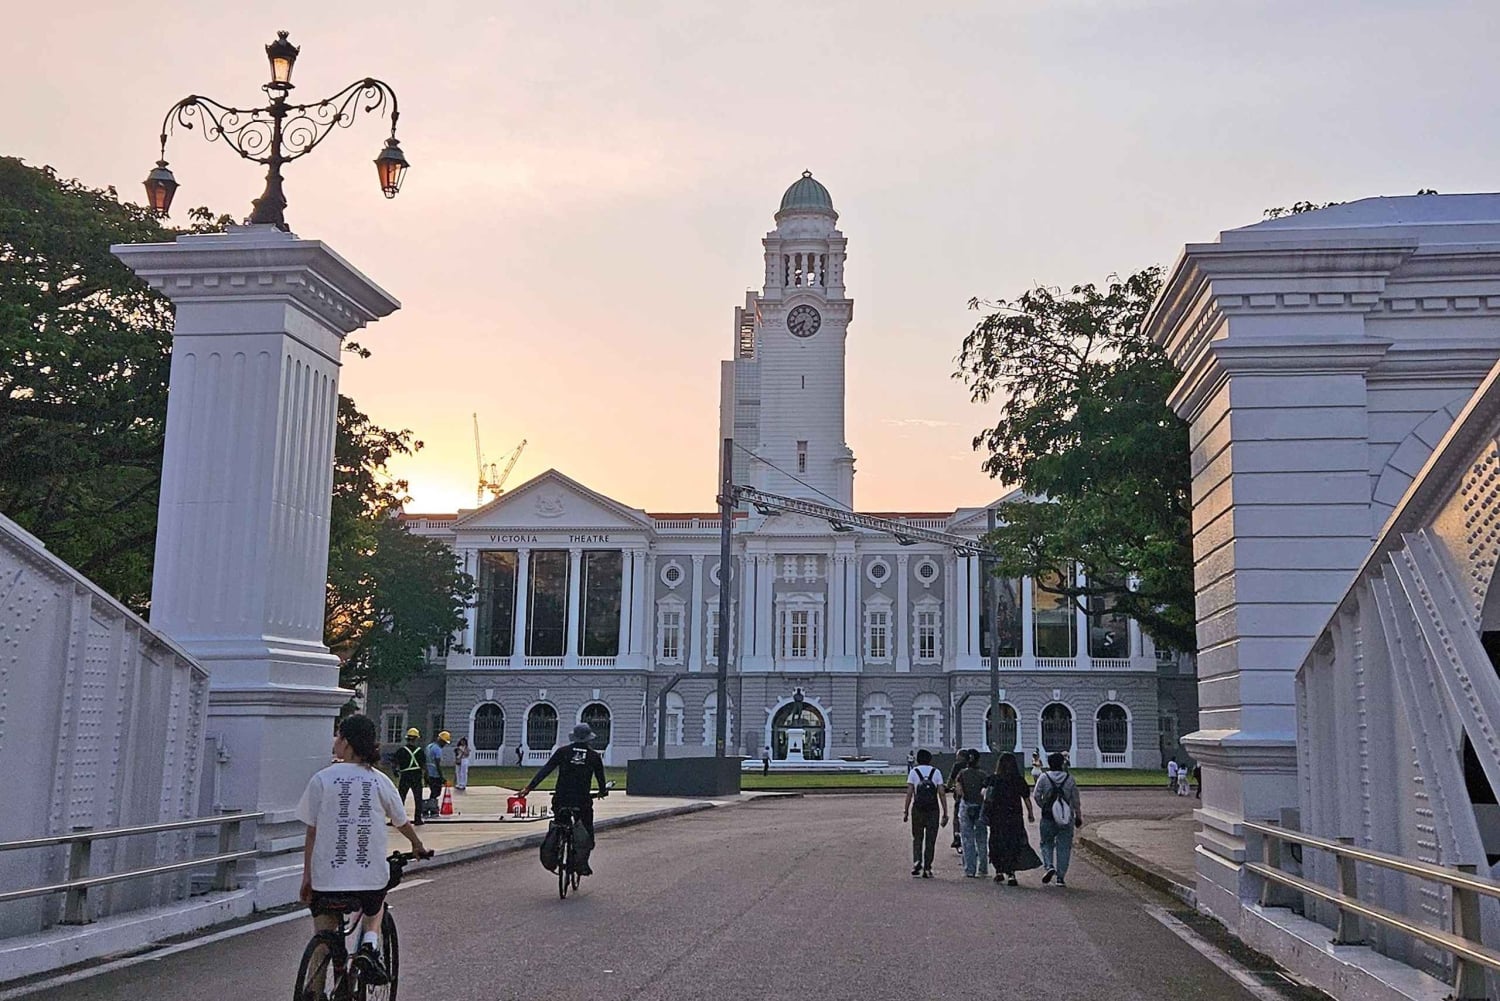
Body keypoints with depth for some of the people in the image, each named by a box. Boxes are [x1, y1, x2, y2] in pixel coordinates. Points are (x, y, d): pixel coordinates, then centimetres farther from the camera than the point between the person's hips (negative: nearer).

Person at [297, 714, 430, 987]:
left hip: (327, 877, -1)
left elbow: (311, 833, -2)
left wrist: (306, 877, 7)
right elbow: (402, 823, 13)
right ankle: (369, 946, 6)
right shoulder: (380, 781, 2)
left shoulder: (322, 779, -4)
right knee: (375, 907, 32)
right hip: (371, 877, 1)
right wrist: (418, 847, 33)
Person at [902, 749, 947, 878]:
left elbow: (909, 793, -4)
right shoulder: (936, 772, 5)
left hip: (917, 809, 0)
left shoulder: (913, 772, 3)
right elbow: (942, 794, 0)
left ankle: (917, 862, -7)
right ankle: (927, 868, 5)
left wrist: (906, 811, -1)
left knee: (917, 838, 12)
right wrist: (945, 814, 3)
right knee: (930, 840, 7)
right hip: (933, 809, 0)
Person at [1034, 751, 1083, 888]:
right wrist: (1078, 816, 14)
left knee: (1046, 844, 15)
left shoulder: (1044, 777, -3)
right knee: (1064, 847, 7)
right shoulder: (1070, 779, 0)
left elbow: (1036, 796, -6)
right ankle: (1061, 877, 5)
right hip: (1066, 820, 1)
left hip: (1048, 818, -1)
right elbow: (1075, 801, 3)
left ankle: (1049, 866, -9)